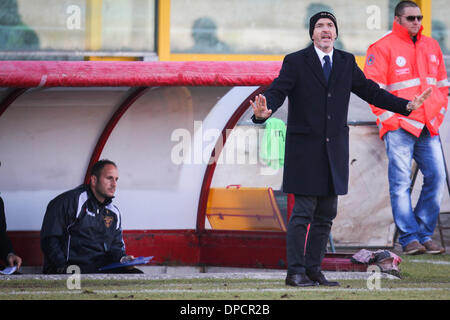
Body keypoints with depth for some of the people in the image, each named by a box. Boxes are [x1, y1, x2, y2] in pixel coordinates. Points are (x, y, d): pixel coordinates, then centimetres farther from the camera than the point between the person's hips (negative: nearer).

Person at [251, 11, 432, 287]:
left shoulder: (347, 62, 10)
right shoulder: (296, 62, -3)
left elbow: (370, 91, 13)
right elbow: (276, 92, -13)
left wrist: (406, 105, 5)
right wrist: (264, 111, -35)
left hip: (334, 150, 5)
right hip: (304, 149, -5)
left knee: (326, 214, 7)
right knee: (303, 212, -6)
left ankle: (314, 269, 14)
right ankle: (295, 271, 0)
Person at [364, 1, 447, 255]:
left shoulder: (431, 47, 17)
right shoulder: (383, 48, -2)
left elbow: (442, 84, 24)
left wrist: (439, 114, 13)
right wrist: (388, 116, -10)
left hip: (428, 127, 6)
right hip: (399, 126, -6)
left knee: (436, 177, 0)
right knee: (401, 182, -7)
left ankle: (425, 234, 9)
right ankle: (409, 238, -4)